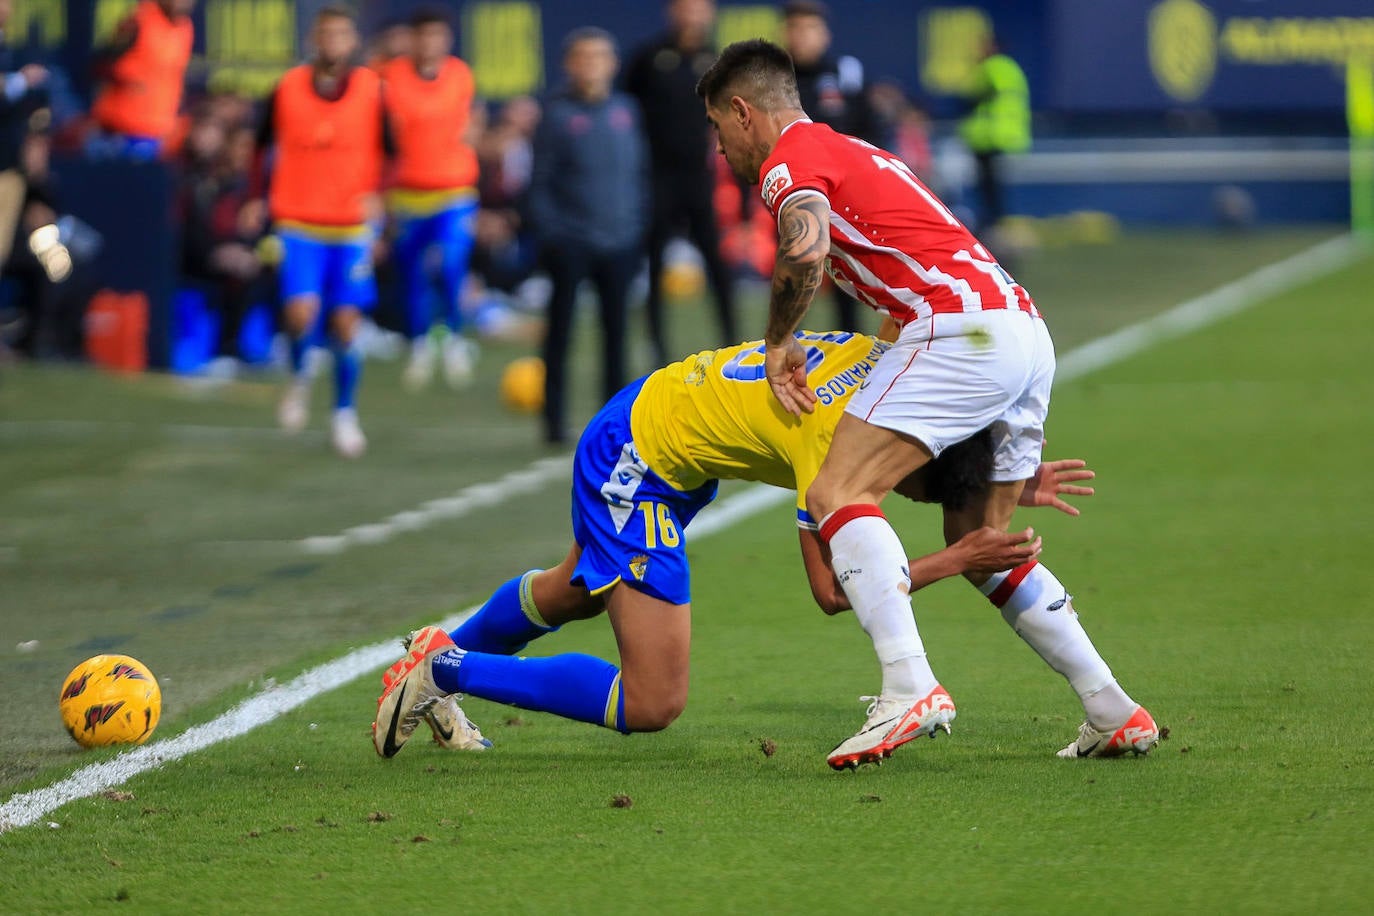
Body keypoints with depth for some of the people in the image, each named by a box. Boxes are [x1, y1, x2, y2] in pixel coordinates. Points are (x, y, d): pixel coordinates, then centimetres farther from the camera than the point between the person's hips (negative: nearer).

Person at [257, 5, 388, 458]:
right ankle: (299, 379, 12)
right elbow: (262, 145, 13)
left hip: (351, 227, 1)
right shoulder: (287, 88, -1)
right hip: (298, 224, -1)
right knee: (301, 311, -18)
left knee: (345, 323, 0)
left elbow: (389, 150, 4)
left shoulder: (372, 89, -2)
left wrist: (376, 195, -13)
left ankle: (344, 414, 17)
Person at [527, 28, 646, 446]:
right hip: (571, 242, -3)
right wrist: (549, 233, -12)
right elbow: (540, 181, -4)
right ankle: (554, 421, 5)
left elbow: (639, 172, 14)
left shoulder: (625, 111, 7)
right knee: (560, 331, 0)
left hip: (619, 240, 3)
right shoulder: (557, 114, -4)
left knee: (615, 329, 8)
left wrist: (637, 222, 6)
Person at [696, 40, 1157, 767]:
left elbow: (806, 250, -22)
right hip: (1025, 331, 9)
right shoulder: (847, 151, 29)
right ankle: (1114, 714, 14)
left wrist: (778, 343, -7)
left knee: (838, 494, -12)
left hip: (963, 326, -9)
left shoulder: (790, 159, -1)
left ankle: (910, 689, -27)